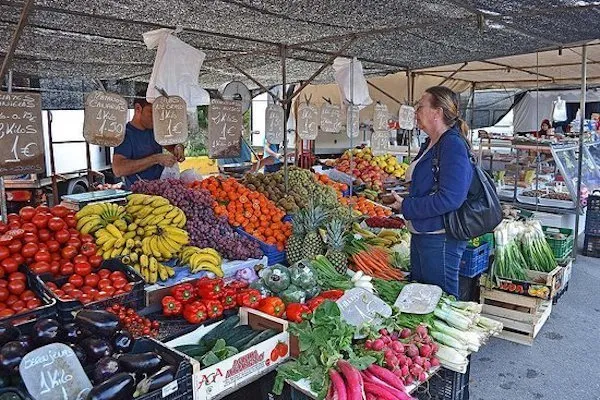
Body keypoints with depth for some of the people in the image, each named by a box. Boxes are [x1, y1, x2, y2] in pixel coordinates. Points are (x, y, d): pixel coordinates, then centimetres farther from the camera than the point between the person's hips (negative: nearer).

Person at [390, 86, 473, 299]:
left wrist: (406, 207, -18)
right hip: (421, 234, 10)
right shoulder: (430, 144, 12)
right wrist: (401, 198, 8)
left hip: (440, 239, -10)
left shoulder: (453, 145, -18)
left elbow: (449, 199, -27)